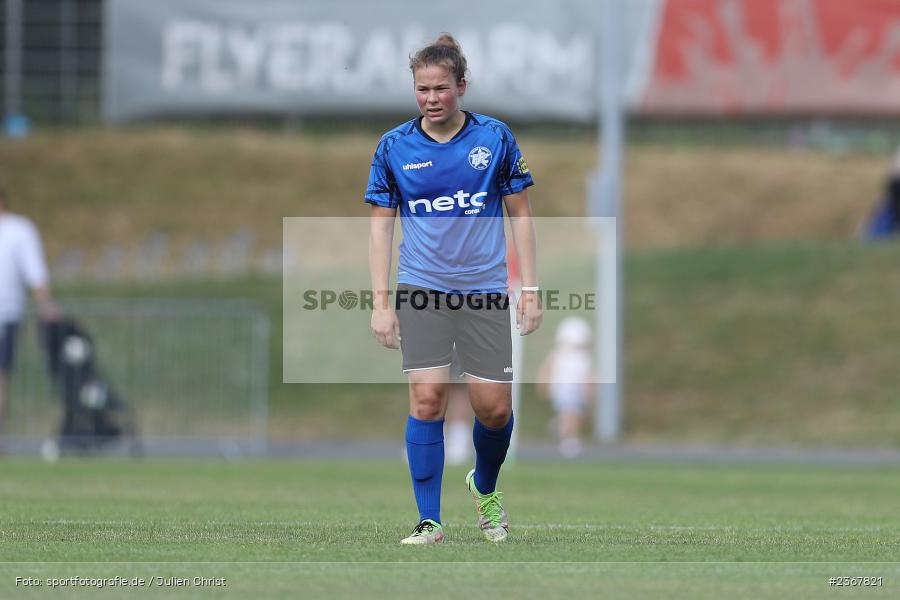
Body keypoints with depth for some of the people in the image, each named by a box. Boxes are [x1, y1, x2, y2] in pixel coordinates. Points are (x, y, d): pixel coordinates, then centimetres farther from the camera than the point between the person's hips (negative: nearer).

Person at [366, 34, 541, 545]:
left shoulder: (495, 138, -1)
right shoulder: (394, 147, 0)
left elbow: (520, 214, 5)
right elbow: (381, 225, 5)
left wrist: (531, 290, 1)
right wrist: (381, 301, -1)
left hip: (484, 292, 0)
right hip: (422, 291, 0)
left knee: (494, 408, 0)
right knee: (427, 398, -12)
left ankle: (485, 489, 31)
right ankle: (429, 521, -4)